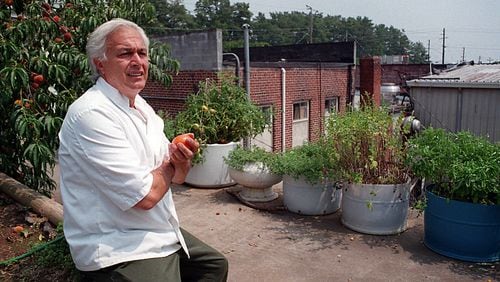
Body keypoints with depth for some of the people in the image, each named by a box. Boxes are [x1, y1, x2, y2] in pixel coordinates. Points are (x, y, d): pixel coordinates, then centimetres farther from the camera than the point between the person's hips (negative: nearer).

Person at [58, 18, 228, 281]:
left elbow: (175, 176, 8)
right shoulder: (92, 114, -23)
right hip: (119, 252, -9)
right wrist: (170, 164, -8)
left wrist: (182, 162, -15)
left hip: (159, 232, 9)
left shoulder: (142, 106, 5)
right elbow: (145, 196, -27)